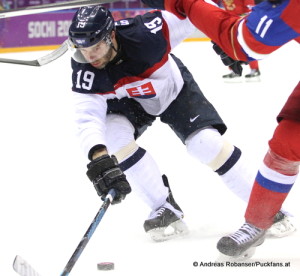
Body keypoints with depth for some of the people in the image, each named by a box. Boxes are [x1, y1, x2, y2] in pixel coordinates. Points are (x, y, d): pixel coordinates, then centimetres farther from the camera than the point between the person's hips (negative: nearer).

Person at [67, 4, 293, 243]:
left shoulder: (144, 32, -38)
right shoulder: (85, 71, -33)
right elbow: (88, 119, -43)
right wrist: (98, 158, -59)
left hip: (174, 89, -1)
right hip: (129, 103, 2)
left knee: (206, 143, -18)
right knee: (114, 135, -27)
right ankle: (165, 208, -11)